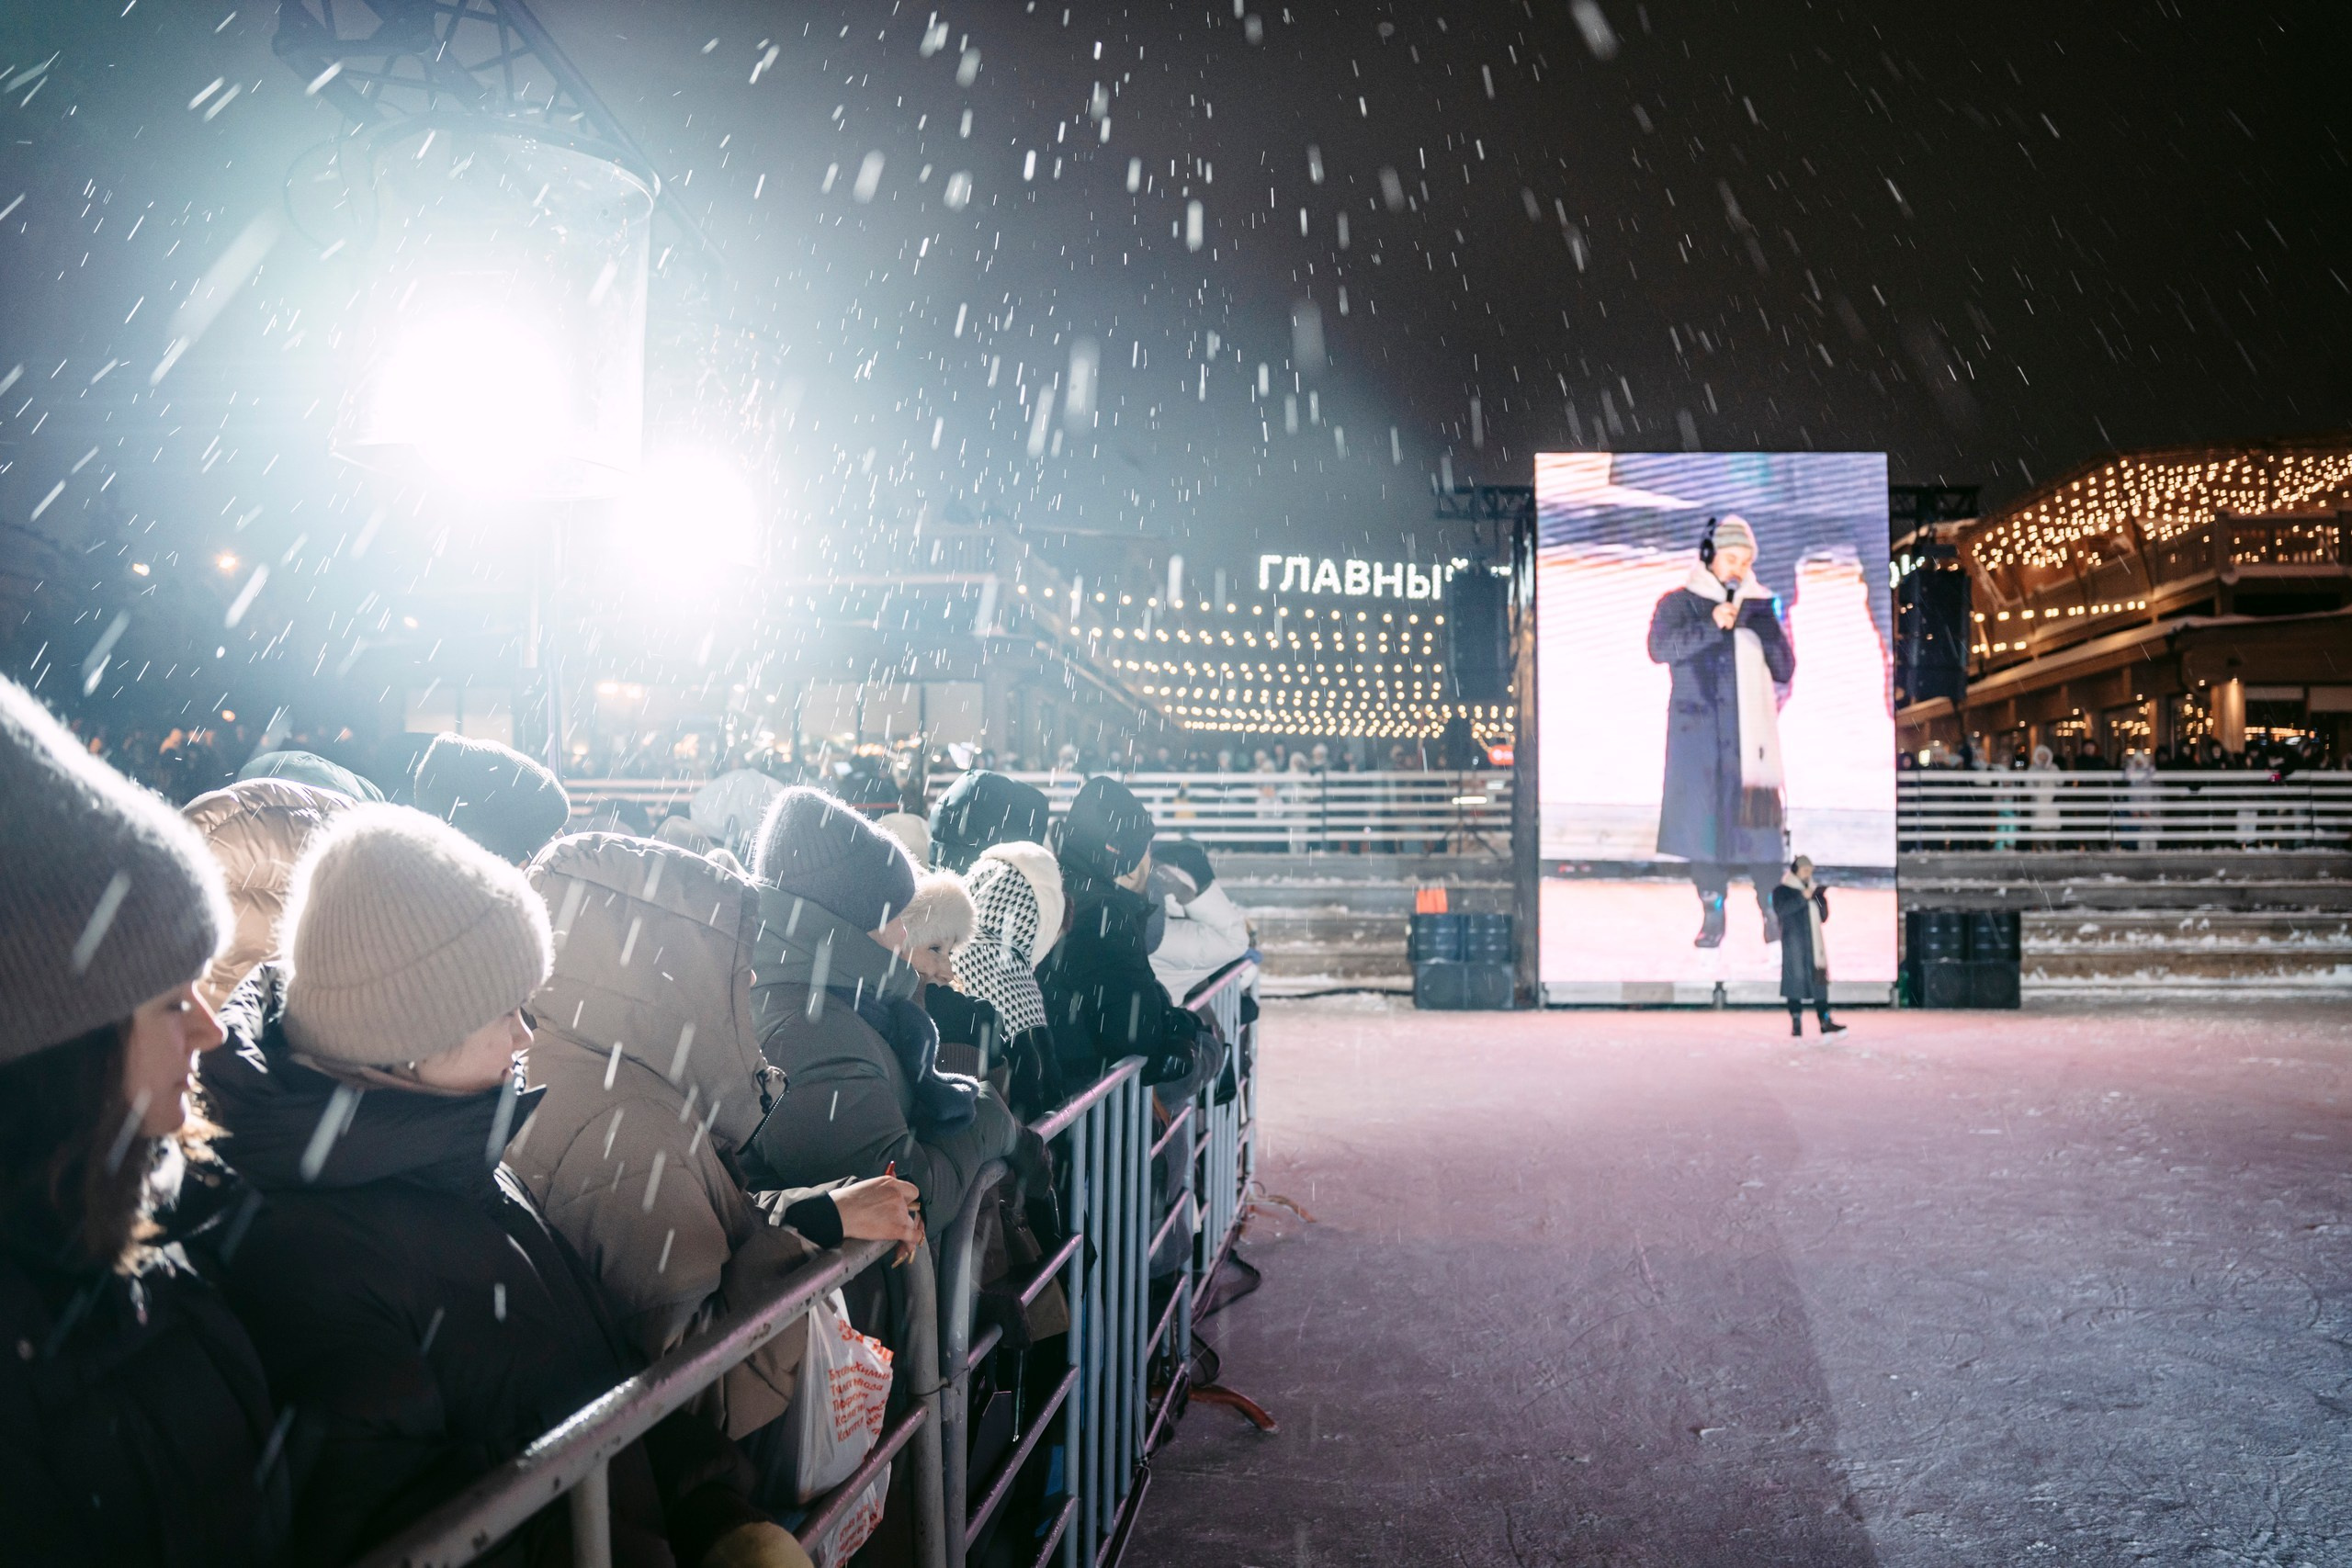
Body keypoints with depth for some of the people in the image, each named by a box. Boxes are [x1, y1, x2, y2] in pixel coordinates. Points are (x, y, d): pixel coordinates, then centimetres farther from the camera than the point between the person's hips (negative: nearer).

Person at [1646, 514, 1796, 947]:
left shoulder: (1760, 606, 15)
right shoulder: (1680, 603, 8)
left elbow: (1784, 672, 12)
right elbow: (1660, 647, -11)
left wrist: (1770, 634, -6)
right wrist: (1711, 627, -21)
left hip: (1752, 731, 2)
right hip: (1700, 732, -2)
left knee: (1760, 816, -5)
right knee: (1705, 818, -4)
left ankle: (1770, 909, 4)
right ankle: (1712, 915, 4)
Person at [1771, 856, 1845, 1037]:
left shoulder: (1813, 890, 20)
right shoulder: (1782, 890, 3)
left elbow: (1823, 917, 18)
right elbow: (1781, 909, -15)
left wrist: (1821, 900, -1)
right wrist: (1802, 898, -20)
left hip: (1814, 943, 5)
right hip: (1794, 942, -5)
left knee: (1819, 980, 0)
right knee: (1796, 979, -8)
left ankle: (1825, 1022, -1)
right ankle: (1796, 1023, -6)